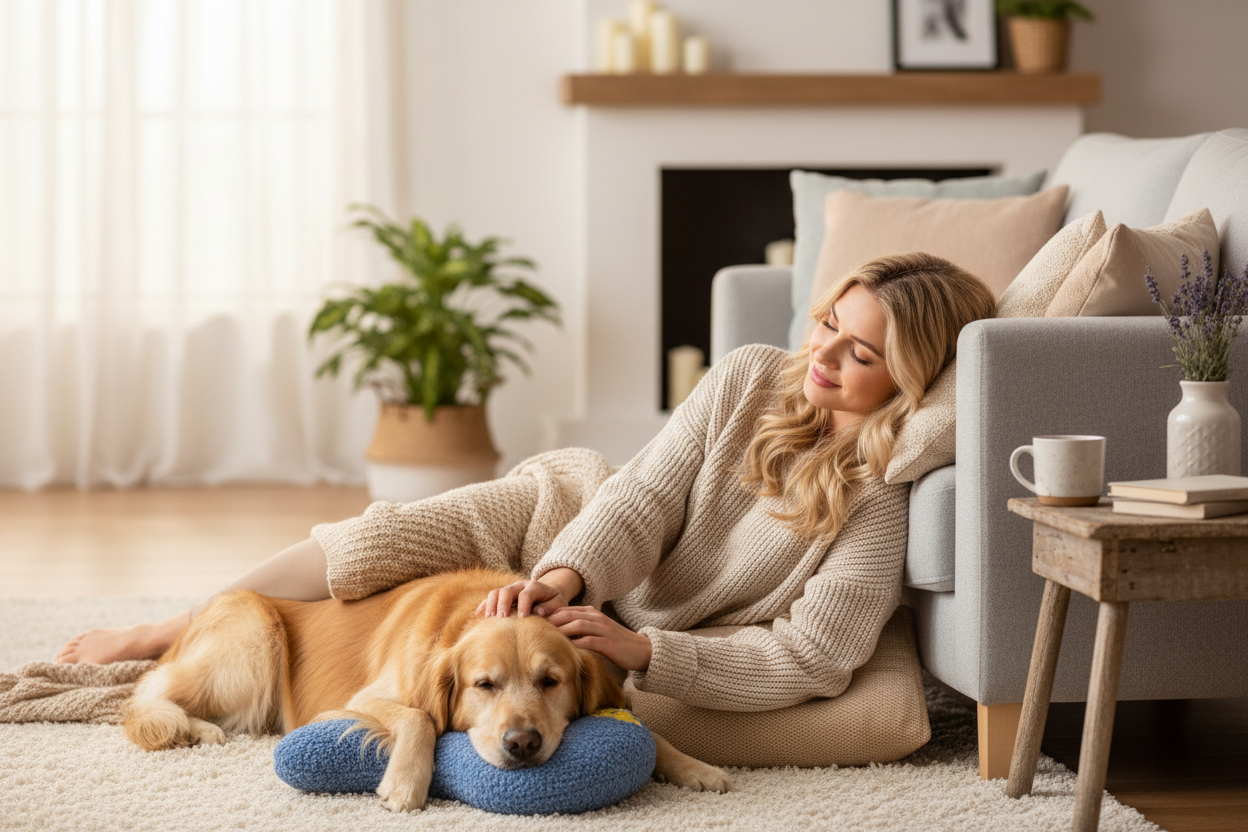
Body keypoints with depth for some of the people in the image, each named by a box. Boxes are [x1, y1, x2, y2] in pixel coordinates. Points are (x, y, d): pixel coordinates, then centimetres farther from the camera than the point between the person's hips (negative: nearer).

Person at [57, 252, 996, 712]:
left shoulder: (887, 505, -25)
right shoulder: (749, 380, -15)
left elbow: (810, 660, -29)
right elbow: (644, 497, -16)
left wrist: (641, 651, -37)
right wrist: (564, 577, -36)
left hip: (632, 629, -2)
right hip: (580, 507, 2)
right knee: (387, 539, -20)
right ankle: (171, 634, 3)